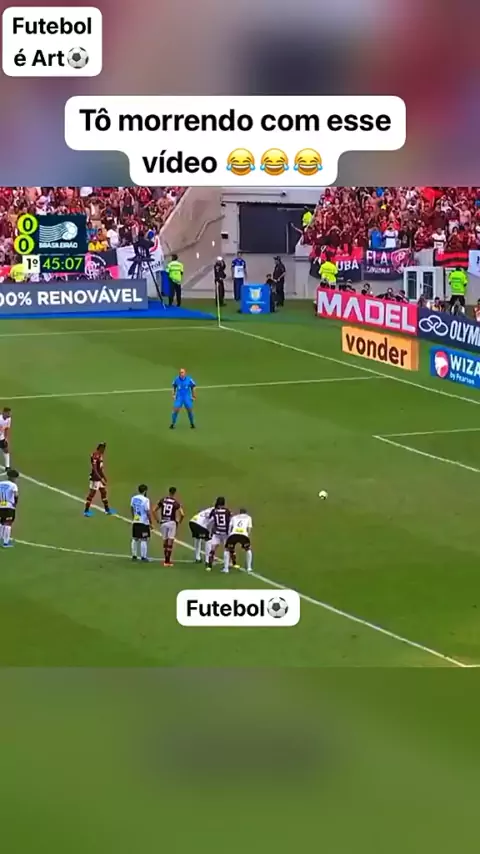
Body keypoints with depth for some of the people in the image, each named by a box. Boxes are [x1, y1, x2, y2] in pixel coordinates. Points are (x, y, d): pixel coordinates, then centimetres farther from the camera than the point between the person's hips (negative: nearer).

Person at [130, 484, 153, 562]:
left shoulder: (133, 498, 4)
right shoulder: (145, 500, -17)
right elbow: (148, 512, -16)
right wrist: (151, 523, -8)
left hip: (135, 521, 7)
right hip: (143, 522, -7)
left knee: (135, 539, 14)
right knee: (144, 540, -1)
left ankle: (134, 555, 20)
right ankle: (143, 557, -1)